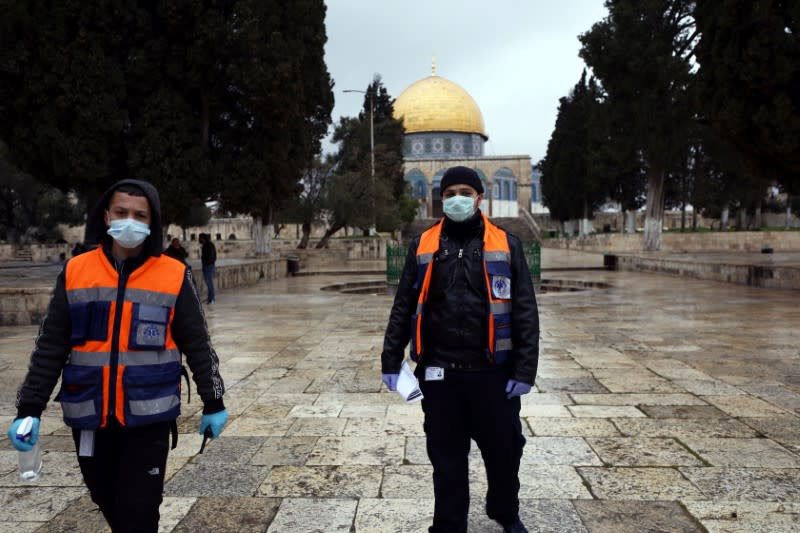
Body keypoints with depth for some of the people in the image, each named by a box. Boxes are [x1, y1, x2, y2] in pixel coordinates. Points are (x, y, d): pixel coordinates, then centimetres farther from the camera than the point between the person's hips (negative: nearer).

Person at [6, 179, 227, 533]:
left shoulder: (174, 276, -5)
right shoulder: (75, 272, 1)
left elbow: (197, 345, 2)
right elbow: (50, 347, 4)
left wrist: (213, 404, 6)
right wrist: (29, 409, 0)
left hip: (149, 417, -3)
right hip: (89, 416, 3)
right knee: (108, 502, 18)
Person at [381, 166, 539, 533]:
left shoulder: (505, 245, 1)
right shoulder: (422, 246, 5)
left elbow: (525, 312, -1)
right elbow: (403, 308, 8)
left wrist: (525, 369, -7)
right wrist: (391, 361, 4)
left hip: (492, 371, 0)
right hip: (440, 373, 1)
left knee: (502, 449, 14)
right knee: (446, 457, 11)